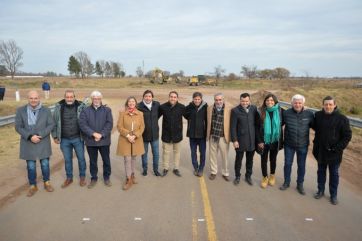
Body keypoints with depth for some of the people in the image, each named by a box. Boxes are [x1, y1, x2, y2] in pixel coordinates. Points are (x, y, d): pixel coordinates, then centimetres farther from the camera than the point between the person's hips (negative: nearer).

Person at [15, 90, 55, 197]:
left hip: (43, 143, 0)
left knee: (45, 164, 10)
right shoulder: (20, 110, -3)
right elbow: (18, 127, -5)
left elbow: (51, 125, -3)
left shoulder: (46, 110, -2)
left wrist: (40, 135, -16)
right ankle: (33, 186, 26)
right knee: (31, 166, 8)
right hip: (28, 143, 0)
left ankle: (47, 183, 31)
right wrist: (30, 136, -17)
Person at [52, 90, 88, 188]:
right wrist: (55, 136, 5)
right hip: (64, 140, 1)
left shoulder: (81, 106, -8)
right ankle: (69, 178, 31)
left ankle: (82, 177, 28)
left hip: (78, 138, -1)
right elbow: (54, 122, 4)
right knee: (67, 160, 14)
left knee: (81, 158, 10)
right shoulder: (58, 107, -4)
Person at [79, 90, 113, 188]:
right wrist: (94, 134, -19)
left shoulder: (107, 110, 2)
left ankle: (107, 177, 27)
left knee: (106, 160, 9)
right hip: (90, 141, 1)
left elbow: (109, 124, -7)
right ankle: (94, 178, 27)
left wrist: (101, 135, -18)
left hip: (104, 140, 0)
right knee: (93, 161, 12)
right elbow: (82, 124, -9)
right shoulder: (85, 111, 3)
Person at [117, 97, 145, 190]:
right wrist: (127, 135, -15)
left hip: (137, 140, 2)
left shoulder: (140, 114, 2)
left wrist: (135, 136, -12)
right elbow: (119, 126, -5)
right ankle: (128, 180, 6)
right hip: (125, 140, -2)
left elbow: (142, 127, 0)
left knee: (133, 158, 13)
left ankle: (132, 175, 31)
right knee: (127, 159, -3)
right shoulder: (122, 113, -2)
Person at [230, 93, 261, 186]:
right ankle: (237, 176, 30)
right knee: (238, 159, 12)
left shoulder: (254, 109, -1)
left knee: (250, 160, 16)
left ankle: (248, 176, 34)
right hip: (240, 140, -2)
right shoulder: (235, 110, -10)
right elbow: (233, 127, -8)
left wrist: (258, 138, 3)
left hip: (252, 140, 3)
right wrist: (234, 140, -12)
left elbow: (257, 124, 5)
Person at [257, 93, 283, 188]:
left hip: (275, 140, 1)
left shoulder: (280, 111, -9)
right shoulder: (261, 111, -12)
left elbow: (282, 123, 5)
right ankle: (265, 178, 29)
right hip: (264, 140, -1)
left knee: (273, 159, 18)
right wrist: (259, 141, -9)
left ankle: (272, 176, 39)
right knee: (264, 159, 11)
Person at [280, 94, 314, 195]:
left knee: (301, 165, 13)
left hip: (303, 145, 0)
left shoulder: (309, 114, -10)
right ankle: (286, 182, 32)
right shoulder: (286, 113, -10)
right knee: (287, 164, 13)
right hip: (289, 145, 0)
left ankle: (300, 184, 32)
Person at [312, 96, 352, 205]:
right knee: (321, 171, 17)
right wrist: (316, 143, 6)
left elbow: (347, 136, -9)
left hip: (334, 153, -3)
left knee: (334, 174, 12)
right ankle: (320, 190, 33)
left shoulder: (342, 118, -13)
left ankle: (333, 195, 26)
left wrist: (338, 148, -16)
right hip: (320, 150, 3)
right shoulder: (318, 115, -3)